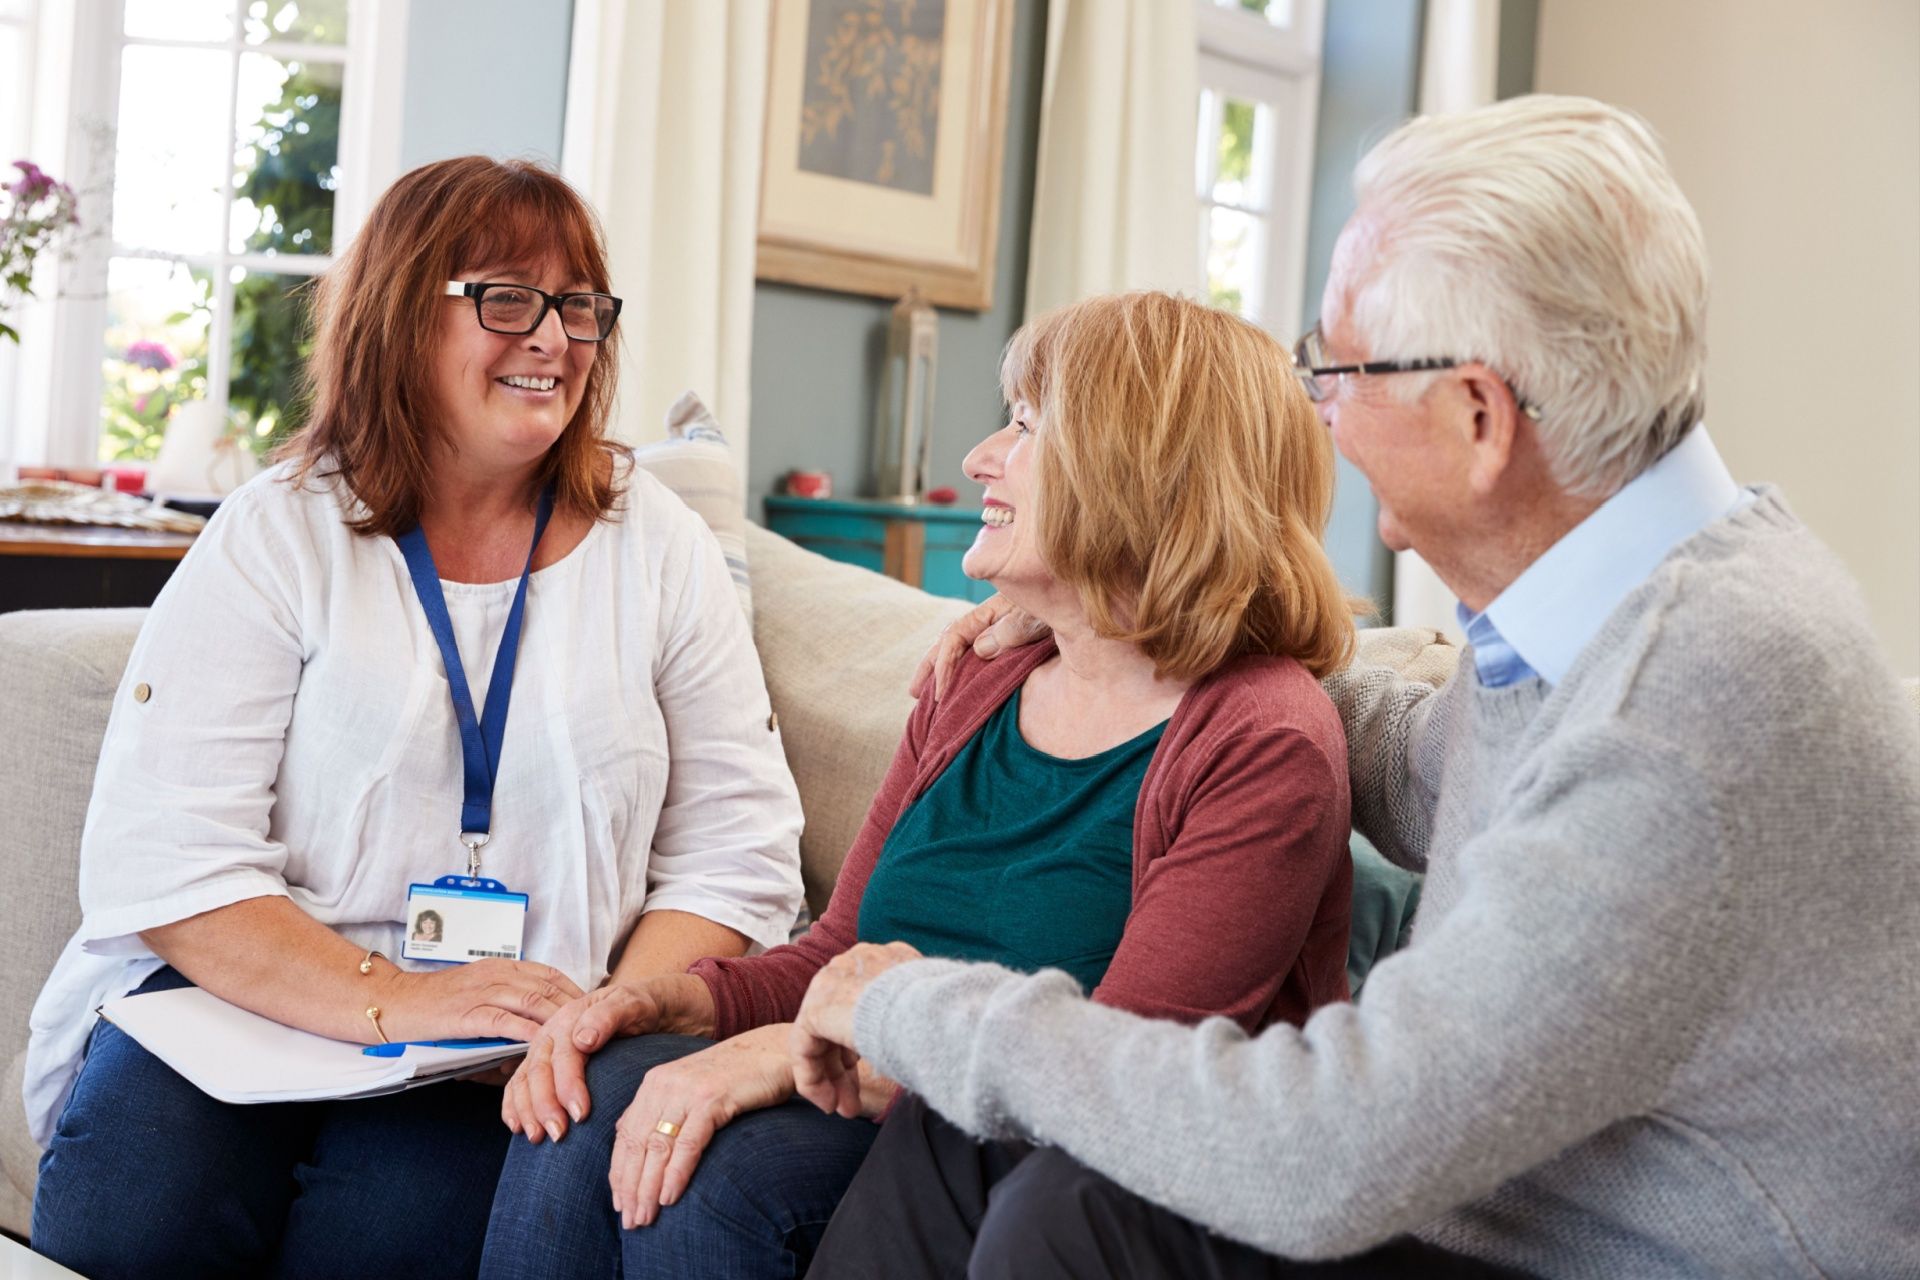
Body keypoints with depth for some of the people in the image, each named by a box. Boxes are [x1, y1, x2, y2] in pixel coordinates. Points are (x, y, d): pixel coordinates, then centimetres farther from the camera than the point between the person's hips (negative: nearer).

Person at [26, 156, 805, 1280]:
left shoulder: (657, 548, 7)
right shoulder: (276, 538, 2)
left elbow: (737, 855, 4)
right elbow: (164, 860, -7)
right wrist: (397, 1001, -21)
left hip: (512, 1062, 0)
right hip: (248, 1011, 0)